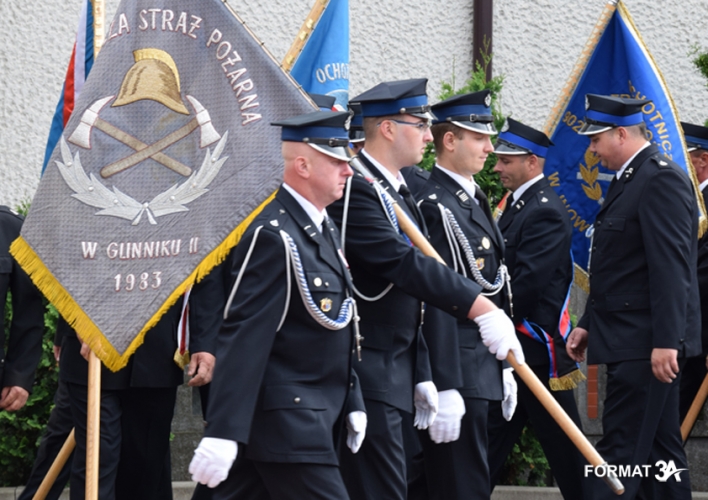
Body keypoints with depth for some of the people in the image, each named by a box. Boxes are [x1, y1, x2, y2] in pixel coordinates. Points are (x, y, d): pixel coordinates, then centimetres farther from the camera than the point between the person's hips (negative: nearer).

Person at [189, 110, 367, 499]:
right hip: (285, 423, -10)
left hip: (312, 419, 10)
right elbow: (243, 339, -22)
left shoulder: (323, 230, 15)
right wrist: (222, 433, -26)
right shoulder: (273, 235, -16)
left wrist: (351, 403, 20)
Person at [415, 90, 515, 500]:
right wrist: (445, 389, -25)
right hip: (458, 373, -10)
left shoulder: (474, 201, 15)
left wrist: (503, 367, 21)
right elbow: (437, 304, -21)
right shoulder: (436, 207, -16)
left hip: (482, 368, 10)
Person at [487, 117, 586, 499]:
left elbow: (528, 282, -22)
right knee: (491, 439, 10)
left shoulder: (545, 212, -15)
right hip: (510, 343, 9)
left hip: (536, 347, -9)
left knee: (563, 445, -2)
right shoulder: (517, 205, 14)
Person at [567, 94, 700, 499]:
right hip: (630, 341, 10)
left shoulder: (662, 178, -14)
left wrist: (666, 341, -24)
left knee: (621, 449, -11)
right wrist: (589, 324, 20)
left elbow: (671, 267, -21)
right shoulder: (629, 178, 16)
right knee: (660, 450, 12)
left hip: (648, 345, -10)